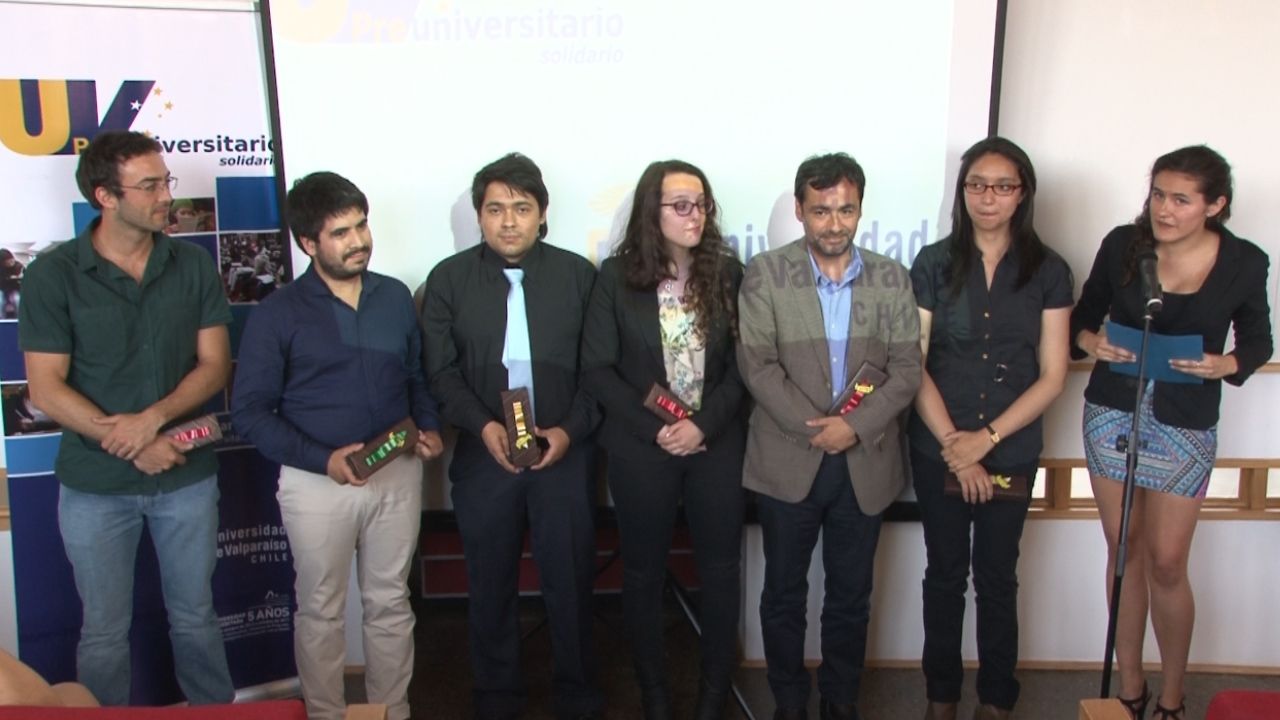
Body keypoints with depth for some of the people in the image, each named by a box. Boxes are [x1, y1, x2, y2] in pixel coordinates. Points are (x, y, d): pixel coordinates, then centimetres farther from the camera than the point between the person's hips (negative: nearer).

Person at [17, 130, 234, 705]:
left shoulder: (193, 265, -2)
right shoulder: (53, 275, -8)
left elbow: (214, 364, -3)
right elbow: (46, 389, -11)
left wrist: (153, 418, -19)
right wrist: (132, 447, -17)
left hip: (188, 476, 2)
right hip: (95, 485, -2)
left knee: (195, 618, 16)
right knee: (104, 632, 12)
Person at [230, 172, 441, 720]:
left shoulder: (396, 297, 3)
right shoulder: (277, 314, -8)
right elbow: (250, 411, -9)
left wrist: (428, 427, -4)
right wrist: (322, 460, -20)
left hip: (397, 474, 3)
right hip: (317, 482, -3)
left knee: (390, 604, 15)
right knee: (321, 611, 11)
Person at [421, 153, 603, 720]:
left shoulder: (578, 275, 1)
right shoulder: (448, 279, 1)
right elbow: (441, 372, -1)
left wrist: (571, 429, -12)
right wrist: (482, 425, -16)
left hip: (564, 453, 0)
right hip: (483, 455, 1)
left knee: (570, 582, 8)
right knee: (490, 584, 12)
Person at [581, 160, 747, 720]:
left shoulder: (728, 272, 0)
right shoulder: (617, 275, -4)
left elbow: (743, 363, -2)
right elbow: (597, 368, -5)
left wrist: (704, 424, -15)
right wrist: (654, 428, -13)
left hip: (717, 445, 1)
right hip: (641, 448, -1)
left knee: (720, 569, 7)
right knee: (643, 572, 10)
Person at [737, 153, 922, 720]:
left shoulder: (891, 279, 3)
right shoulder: (765, 274, -4)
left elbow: (907, 369, -1)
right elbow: (757, 365, -10)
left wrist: (855, 426, -15)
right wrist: (816, 429, -16)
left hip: (867, 462, 2)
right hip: (787, 460, -2)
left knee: (851, 596, 14)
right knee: (784, 593, 11)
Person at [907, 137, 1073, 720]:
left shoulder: (1048, 272, -2)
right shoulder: (934, 263, -3)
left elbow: (1052, 376, -3)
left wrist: (987, 438, -12)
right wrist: (953, 444, -12)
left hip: (1012, 452, 0)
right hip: (937, 449, 0)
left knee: (997, 576, 12)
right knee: (945, 573, 12)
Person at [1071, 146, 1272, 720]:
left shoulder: (1245, 263, -8)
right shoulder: (1121, 244, -7)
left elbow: (1257, 340, 6)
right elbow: (1084, 315, 6)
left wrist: (1225, 365, -15)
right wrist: (1089, 341, -15)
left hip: (1186, 425, -1)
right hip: (1112, 411, 2)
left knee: (1166, 564, 2)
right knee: (1123, 552, 11)